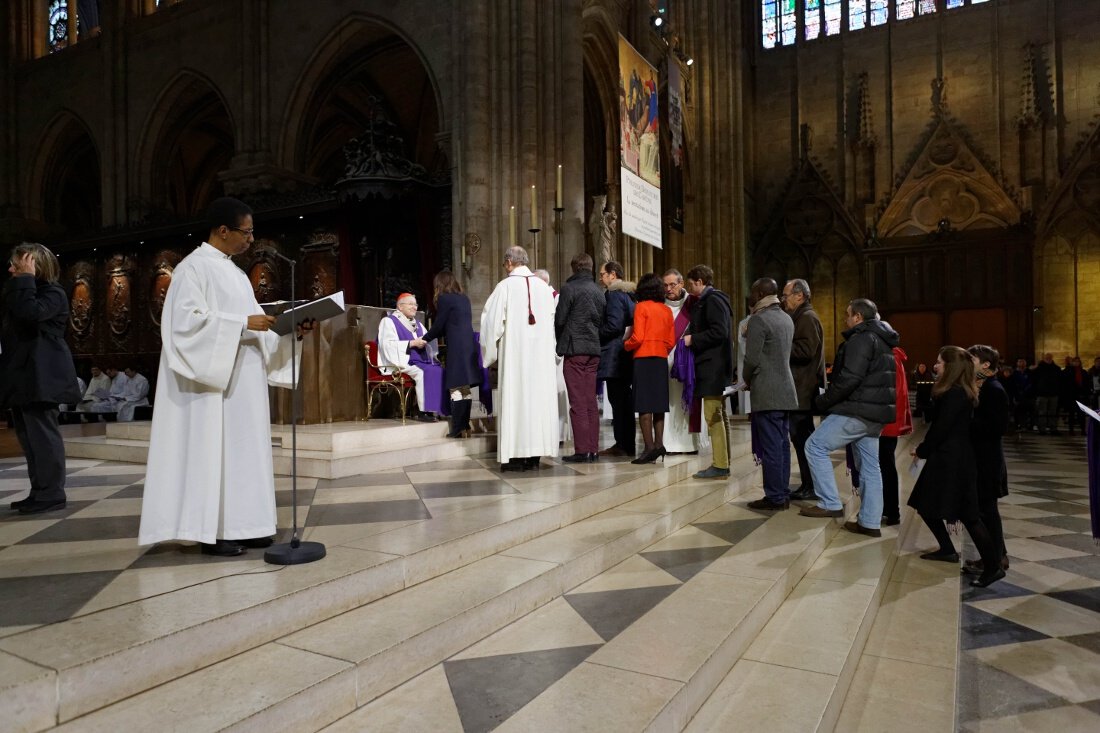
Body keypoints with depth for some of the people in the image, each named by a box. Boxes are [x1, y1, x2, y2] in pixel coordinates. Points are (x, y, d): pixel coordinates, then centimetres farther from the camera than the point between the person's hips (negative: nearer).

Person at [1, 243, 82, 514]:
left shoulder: (52, 292, -6)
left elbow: (30, 313, -26)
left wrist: (26, 279, -17)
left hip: (40, 375, -10)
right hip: (22, 373, 10)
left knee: (42, 433, -8)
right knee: (28, 436, 11)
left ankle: (51, 493, -4)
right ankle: (40, 492, 17)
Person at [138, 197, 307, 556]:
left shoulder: (235, 273, 19)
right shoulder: (193, 267, -7)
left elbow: (251, 321, 17)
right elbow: (188, 318, -18)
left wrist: (289, 327, 2)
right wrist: (243, 323, -20)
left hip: (243, 378, 9)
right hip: (213, 377, -8)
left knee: (243, 448, 7)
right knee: (212, 449, -5)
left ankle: (239, 524, 13)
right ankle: (213, 530, 1)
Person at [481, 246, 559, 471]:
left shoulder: (505, 286, -6)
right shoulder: (543, 286, 6)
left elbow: (493, 322, -6)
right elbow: (553, 322, 6)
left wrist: (490, 353, 5)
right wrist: (553, 351, 12)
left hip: (514, 353, -4)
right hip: (542, 354, 4)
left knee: (515, 398, 0)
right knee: (539, 397, 7)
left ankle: (516, 456, 1)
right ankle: (535, 454, 11)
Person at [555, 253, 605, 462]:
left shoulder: (569, 288, -6)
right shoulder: (598, 291, 13)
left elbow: (559, 320, -6)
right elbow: (602, 320, 14)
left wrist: (560, 342, 10)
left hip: (574, 350, -6)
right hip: (594, 350, 6)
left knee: (577, 402, -5)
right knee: (591, 401, 9)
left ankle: (582, 450, -5)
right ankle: (593, 449, 11)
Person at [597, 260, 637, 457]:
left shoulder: (613, 294, -11)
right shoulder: (629, 294, 16)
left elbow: (613, 325, -19)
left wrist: (594, 334, -6)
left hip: (614, 355, -9)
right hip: (625, 355, 9)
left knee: (618, 399, -5)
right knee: (624, 399, 12)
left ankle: (623, 444, -2)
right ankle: (626, 443, 17)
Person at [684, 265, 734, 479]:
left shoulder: (712, 300, -12)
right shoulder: (709, 300, 19)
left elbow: (719, 332, -22)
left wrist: (693, 340, -14)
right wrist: (693, 338, 12)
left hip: (712, 367, -11)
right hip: (715, 367, 11)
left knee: (713, 417, -10)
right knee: (719, 417, 13)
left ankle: (720, 465, -8)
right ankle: (722, 463, 20)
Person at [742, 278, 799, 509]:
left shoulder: (759, 319, -12)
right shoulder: (786, 319, 14)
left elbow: (752, 358, -14)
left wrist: (748, 381, 3)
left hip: (766, 393, -9)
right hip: (785, 390, 9)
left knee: (770, 448, -4)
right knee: (781, 445, 12)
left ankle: (774, 498, 0)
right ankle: (783, 494, 17)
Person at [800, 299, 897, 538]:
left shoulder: (861, 338, -12)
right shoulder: (882, 340, 20)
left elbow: (850, 378, -22)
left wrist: (823, 401, -12)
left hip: (857, 410, -10)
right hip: (875, 412, 10)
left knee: (815, 446, -5)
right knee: (870, 466, 10)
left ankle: (830, 503, -6)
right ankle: (870, 523, 14)